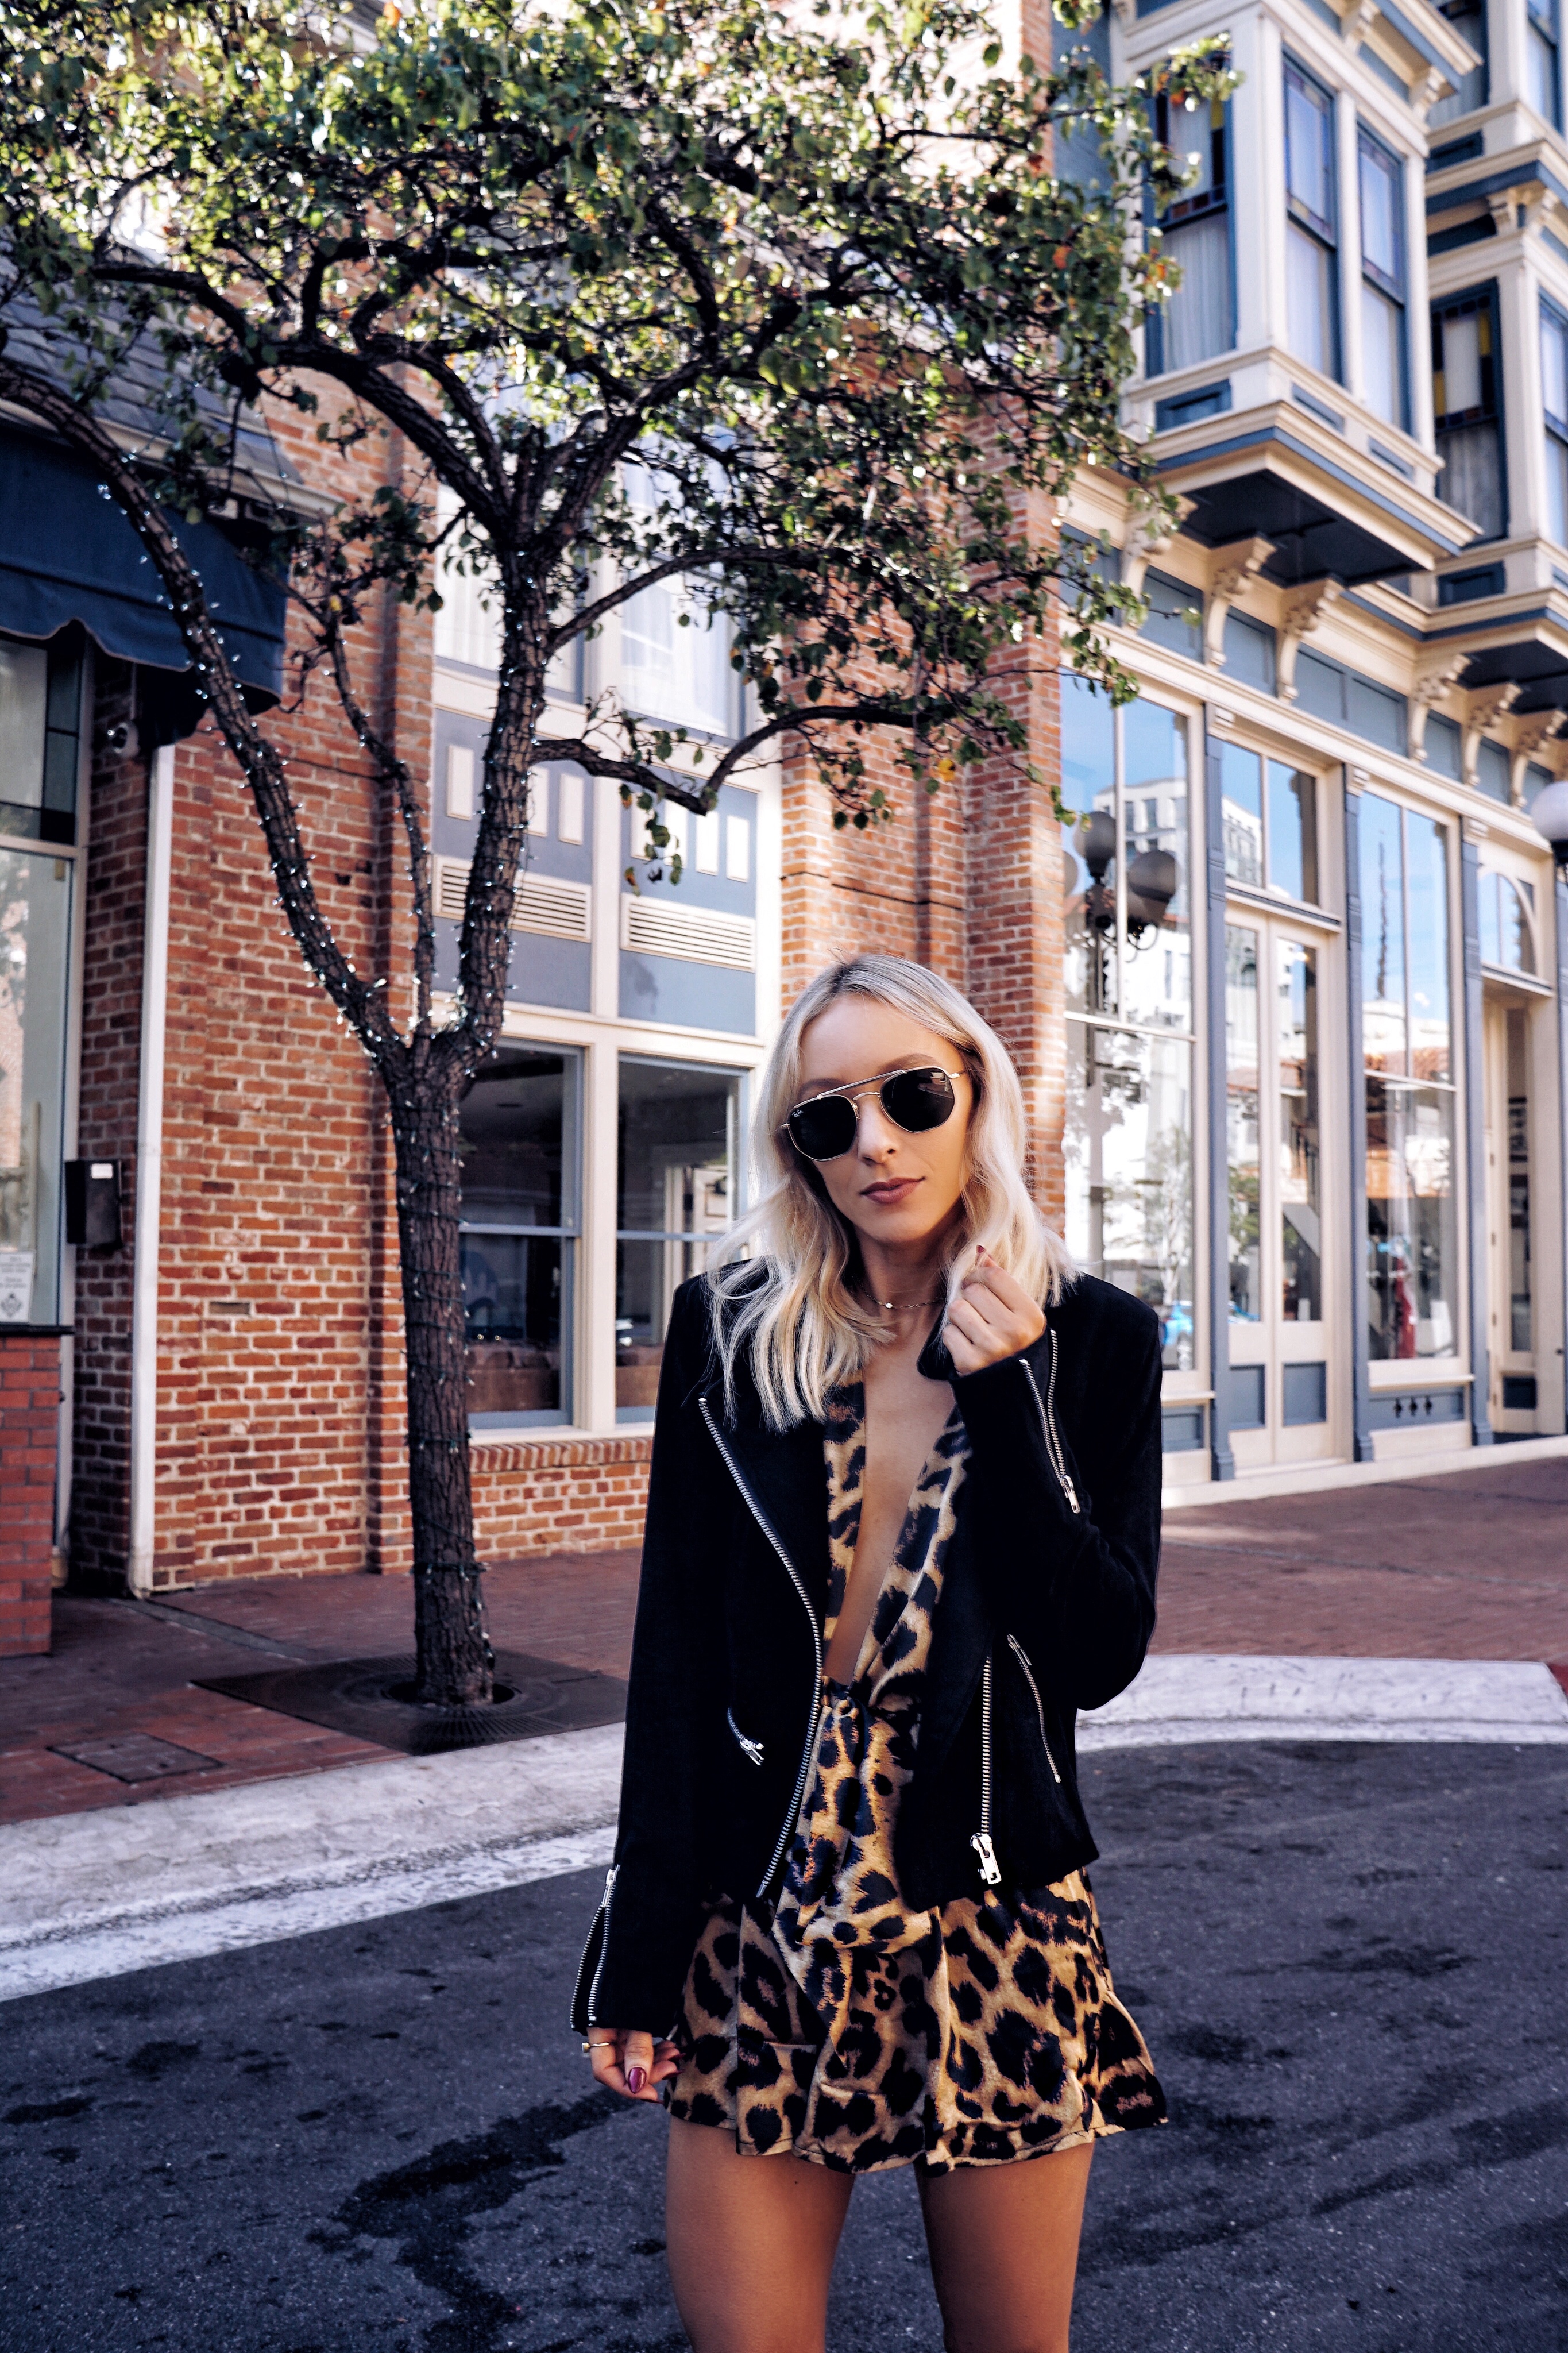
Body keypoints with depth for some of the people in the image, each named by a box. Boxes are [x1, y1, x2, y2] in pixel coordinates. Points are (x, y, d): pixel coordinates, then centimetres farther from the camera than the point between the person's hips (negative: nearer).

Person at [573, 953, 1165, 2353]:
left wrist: (998, 1392, -16)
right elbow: (674, 1651, -1)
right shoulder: (731, 1332, -2)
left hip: (1000, 1921, 0)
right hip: (760, 1927, 0)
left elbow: (1102, 1656, -9)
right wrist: (639, 1951, -2)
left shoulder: (1094, 1339, -1)